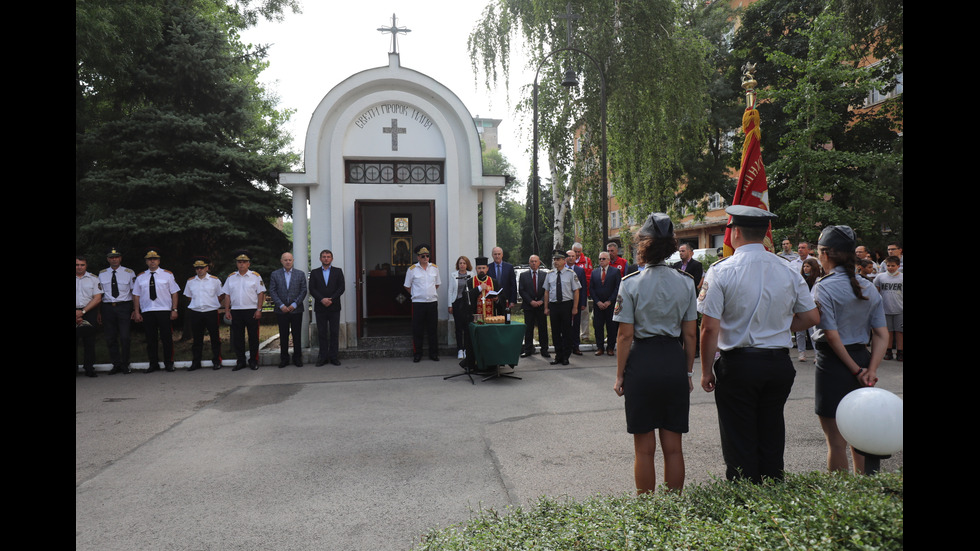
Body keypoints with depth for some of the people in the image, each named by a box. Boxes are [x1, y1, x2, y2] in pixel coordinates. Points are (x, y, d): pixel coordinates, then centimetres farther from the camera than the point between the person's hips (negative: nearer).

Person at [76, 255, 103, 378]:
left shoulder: (93, 279, 6)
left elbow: (97, 298, 0)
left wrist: (83, 311, -8)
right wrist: (76, 314, -8)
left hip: (89, 313, -1)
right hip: (76, 314, 1)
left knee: (89, 342, -1)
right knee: (73, 340, -2)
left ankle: (89, 368, 3)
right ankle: (75, 368, 6)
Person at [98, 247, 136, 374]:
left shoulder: (129, 273, 4)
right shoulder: (102, 274, 10)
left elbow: (134, 292, 4)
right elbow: (99, 294, 11)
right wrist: (99, 312, 4)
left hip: (124, 307, -2)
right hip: (107, 308, 2)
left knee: (125, 337, -5)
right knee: (110, 338, 5)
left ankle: (125, 365, 7)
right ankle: (116, 365, 16)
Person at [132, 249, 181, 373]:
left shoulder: (167, 274, 7)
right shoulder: (140, 277, 11)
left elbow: (174, 293, 3)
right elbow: (136, 295, 10)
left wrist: (174, 309, -4)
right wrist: (136, 312, 2)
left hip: (164, 311, -2)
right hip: (147, 312, 2)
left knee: (167, 338, -1)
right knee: (150, 339, 5)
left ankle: (168, 363, 9)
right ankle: (153, 364, 14)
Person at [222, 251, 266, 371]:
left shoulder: (255, 276, 2)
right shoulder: (231, 277, 11)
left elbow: (260, 294, -1)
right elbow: (227, 295, 12)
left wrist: (259, 309, -8)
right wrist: (227, 311, 5)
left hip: (251, 310, -3)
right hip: (236, 311, 3)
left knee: (253, 336, 1)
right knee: (237, 337, 6)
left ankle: (253, 361, 11)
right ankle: (240, 361, 14)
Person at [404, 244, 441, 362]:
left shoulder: (434, 268, 8)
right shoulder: (412, 269, -1)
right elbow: (407, 286, 8)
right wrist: (416, 294, 8)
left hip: (432, 301, 3)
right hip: (418, 303, -2)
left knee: (433, 329, 7)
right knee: (417, 330, 0)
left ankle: (433, 353, 15)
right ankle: (417, 354, 9)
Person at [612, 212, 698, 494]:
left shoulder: (631, 283, -8)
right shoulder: (686, 282, 1)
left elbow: (626, 335, -8)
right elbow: (691, 334, 3)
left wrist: (620, 375, 0)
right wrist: (688, 371, 13)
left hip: (642, 363, -3)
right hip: (675, 364, 3)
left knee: (644, 448, 8)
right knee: (673, 447, 12)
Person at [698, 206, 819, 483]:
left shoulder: (721, 270, -12)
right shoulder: (788, 270, 1)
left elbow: (709, 328, -15)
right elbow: (811, 317, 8)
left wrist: (706, 370, -5)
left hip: (738, 365, -4)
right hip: (780, 365, 4)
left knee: (739, 444, 7)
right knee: (771, 440, 16)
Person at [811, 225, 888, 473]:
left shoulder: (823, 287, -14)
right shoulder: (868, 287, 6)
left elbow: (832, 336, -18)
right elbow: (882, 335, 2)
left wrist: (855, 370, -10)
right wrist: (870, 371, -4)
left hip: (834, 362, -7)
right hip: (862, 358, 7)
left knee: (836, 441, 4)